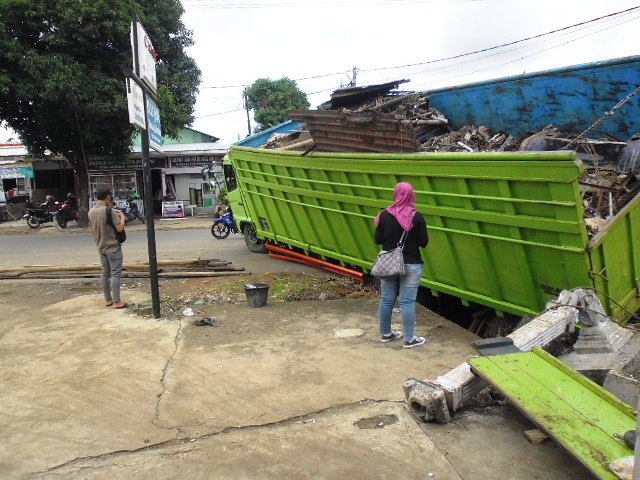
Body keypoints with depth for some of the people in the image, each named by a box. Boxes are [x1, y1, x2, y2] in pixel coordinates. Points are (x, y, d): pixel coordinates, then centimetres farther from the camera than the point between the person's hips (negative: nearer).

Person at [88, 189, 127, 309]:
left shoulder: (91, 212, 6)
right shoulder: (110, 210, -17)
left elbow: (92, 230, 15)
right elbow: (120, 228, -18)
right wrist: (122, 216, -1)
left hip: (101, 247, 7)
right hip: (113, 247, -7)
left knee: (105, 273, 12)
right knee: (115, 273, -3)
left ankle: (108, 299, 19)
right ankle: (116, 301, -2)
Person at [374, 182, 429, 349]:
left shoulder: (385, 215, -5)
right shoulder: (417, 217, -11)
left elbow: (378, 240, -1)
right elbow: (423, 242, -8)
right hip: (411, 265, -3)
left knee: (387, 299, 13)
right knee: (407, 302, 2)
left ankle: (385, 334, 27)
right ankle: (409, 339, 10)